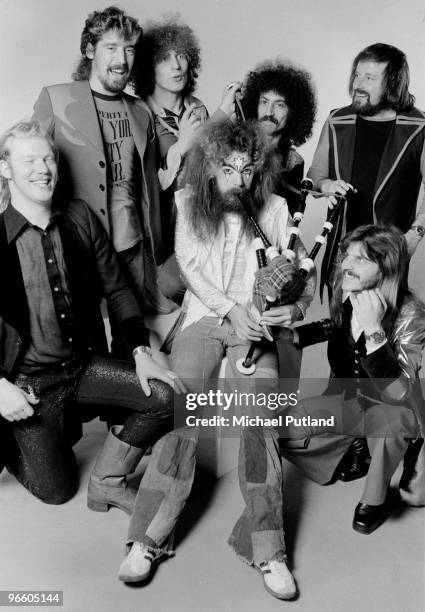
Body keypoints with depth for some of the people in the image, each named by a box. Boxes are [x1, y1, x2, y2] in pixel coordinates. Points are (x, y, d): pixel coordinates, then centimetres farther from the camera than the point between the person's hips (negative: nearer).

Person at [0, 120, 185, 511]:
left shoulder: (80, 217, -2)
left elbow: (116, 288, 3)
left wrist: (141, 352, -5)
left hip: (85, 365, 4)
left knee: (167, 396, -13)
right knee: (58, 490, 4)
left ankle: (107, 481, 8)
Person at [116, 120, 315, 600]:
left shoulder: (275, 209, 5)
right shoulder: (189, 203, 6)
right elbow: (189, 264, -2)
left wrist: (296, 305, -17)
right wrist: (230, 308, -15)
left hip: (257, 322, 0)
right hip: (204, 314, 0)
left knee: (260, 418, -18)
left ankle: (265, 547, -11)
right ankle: (149, 536, -10)